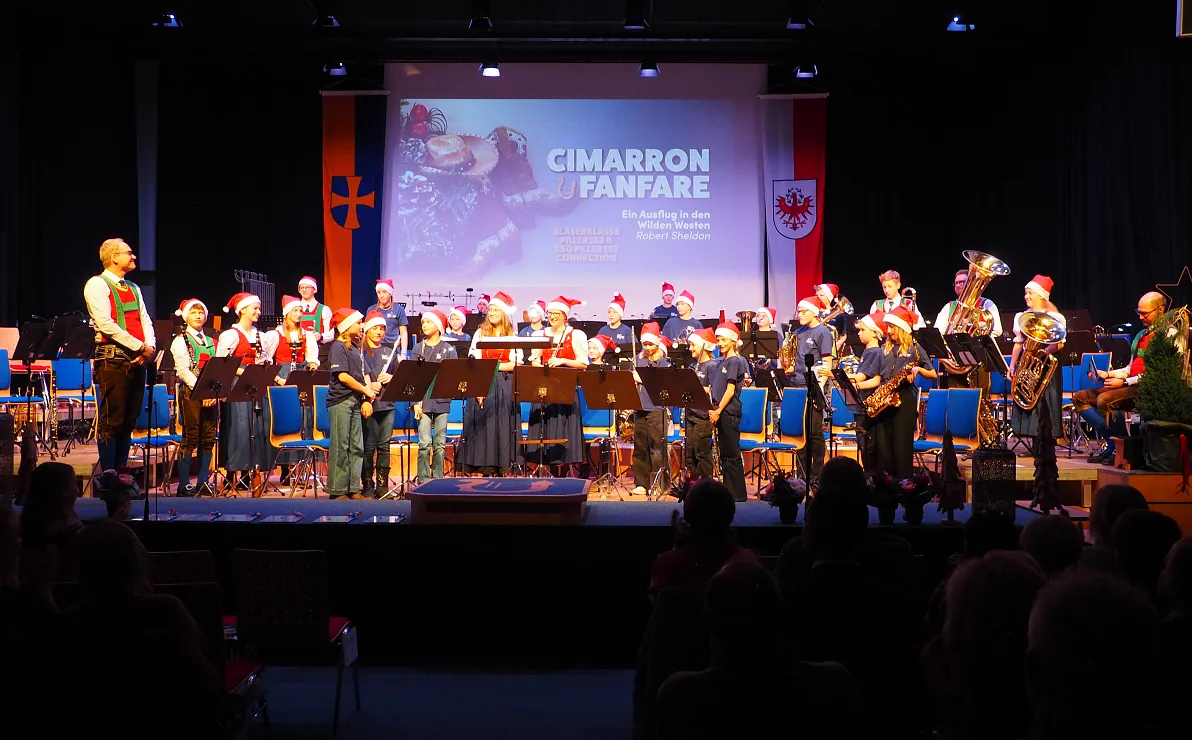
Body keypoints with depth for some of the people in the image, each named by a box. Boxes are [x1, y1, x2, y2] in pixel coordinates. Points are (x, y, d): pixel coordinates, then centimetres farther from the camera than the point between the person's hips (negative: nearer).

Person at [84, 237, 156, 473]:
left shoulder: (133, 288, 21)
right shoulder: (97, 284, -3)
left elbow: (145, 320, 16)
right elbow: (105, 324, -14)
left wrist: (150, 346, -4)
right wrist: (139, 346, -16)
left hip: (137, 360, 7)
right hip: (113, 359, -7)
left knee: (129, 420, 9)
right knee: (111, 420, -6)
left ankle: (122, 471, 16)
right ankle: (108, 475, -1)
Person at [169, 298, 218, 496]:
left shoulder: (211, 342, 18)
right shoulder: (181, 341, 3)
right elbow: (183, 370, -8)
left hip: (210, 395, 5)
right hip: (190, 393, -5)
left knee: (208, 439, 4)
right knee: (190, 438, -6)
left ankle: (203, 482, 11)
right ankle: (184, 485, -2)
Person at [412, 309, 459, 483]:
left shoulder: (449, 349, 6)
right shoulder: (418, 349, 8)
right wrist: (415, 402, -6)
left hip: (442, 401, 0)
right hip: (424, 400, 0)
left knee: (440, 443, 3)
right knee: (425, 442, -6)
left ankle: (438, 479, 11)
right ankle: (423, 480, 1)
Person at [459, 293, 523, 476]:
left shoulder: (513, 337, 7)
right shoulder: (480, 333, 9)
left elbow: (516, 364, -3)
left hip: (504, 388, -1)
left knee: (502, 427, -3)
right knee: (482, 427, -2)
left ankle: (502, 468, 2)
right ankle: (485, 469, 3)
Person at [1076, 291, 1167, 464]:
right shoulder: (1141, 335, 24)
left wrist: (1125, 382, -18)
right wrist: (1107, 374, 8)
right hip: (1130, 386, 10)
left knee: (1104, 400, -33)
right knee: (1080, 397, -1)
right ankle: (1111, 441, -9)